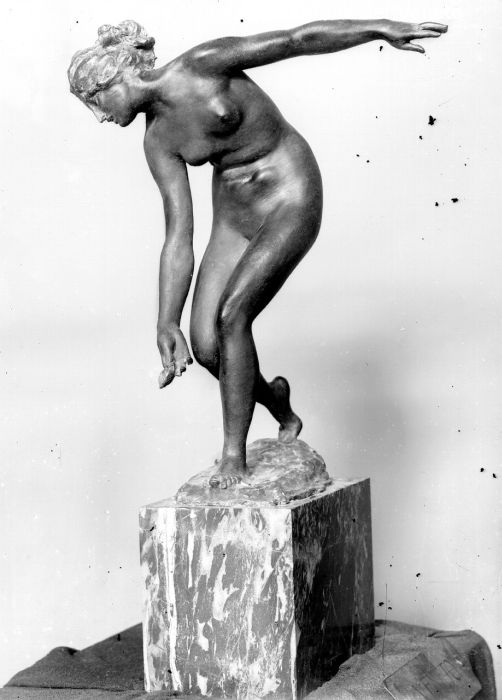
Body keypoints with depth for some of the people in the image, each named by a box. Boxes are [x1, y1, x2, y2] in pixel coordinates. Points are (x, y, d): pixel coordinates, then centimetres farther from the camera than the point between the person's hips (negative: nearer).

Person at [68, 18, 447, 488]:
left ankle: (234, 454, -10)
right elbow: (179, 240, -3)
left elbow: (299, 39, -12)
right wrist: (167, 325, -9)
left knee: (232, 315, -23)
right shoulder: (158, 140, -1)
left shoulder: (202, 64, -16)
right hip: (234, 218, 6)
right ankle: (280, 408, 23)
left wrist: (381, 28, -14)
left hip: (290, 205, -6)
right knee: (205, 347, -6)